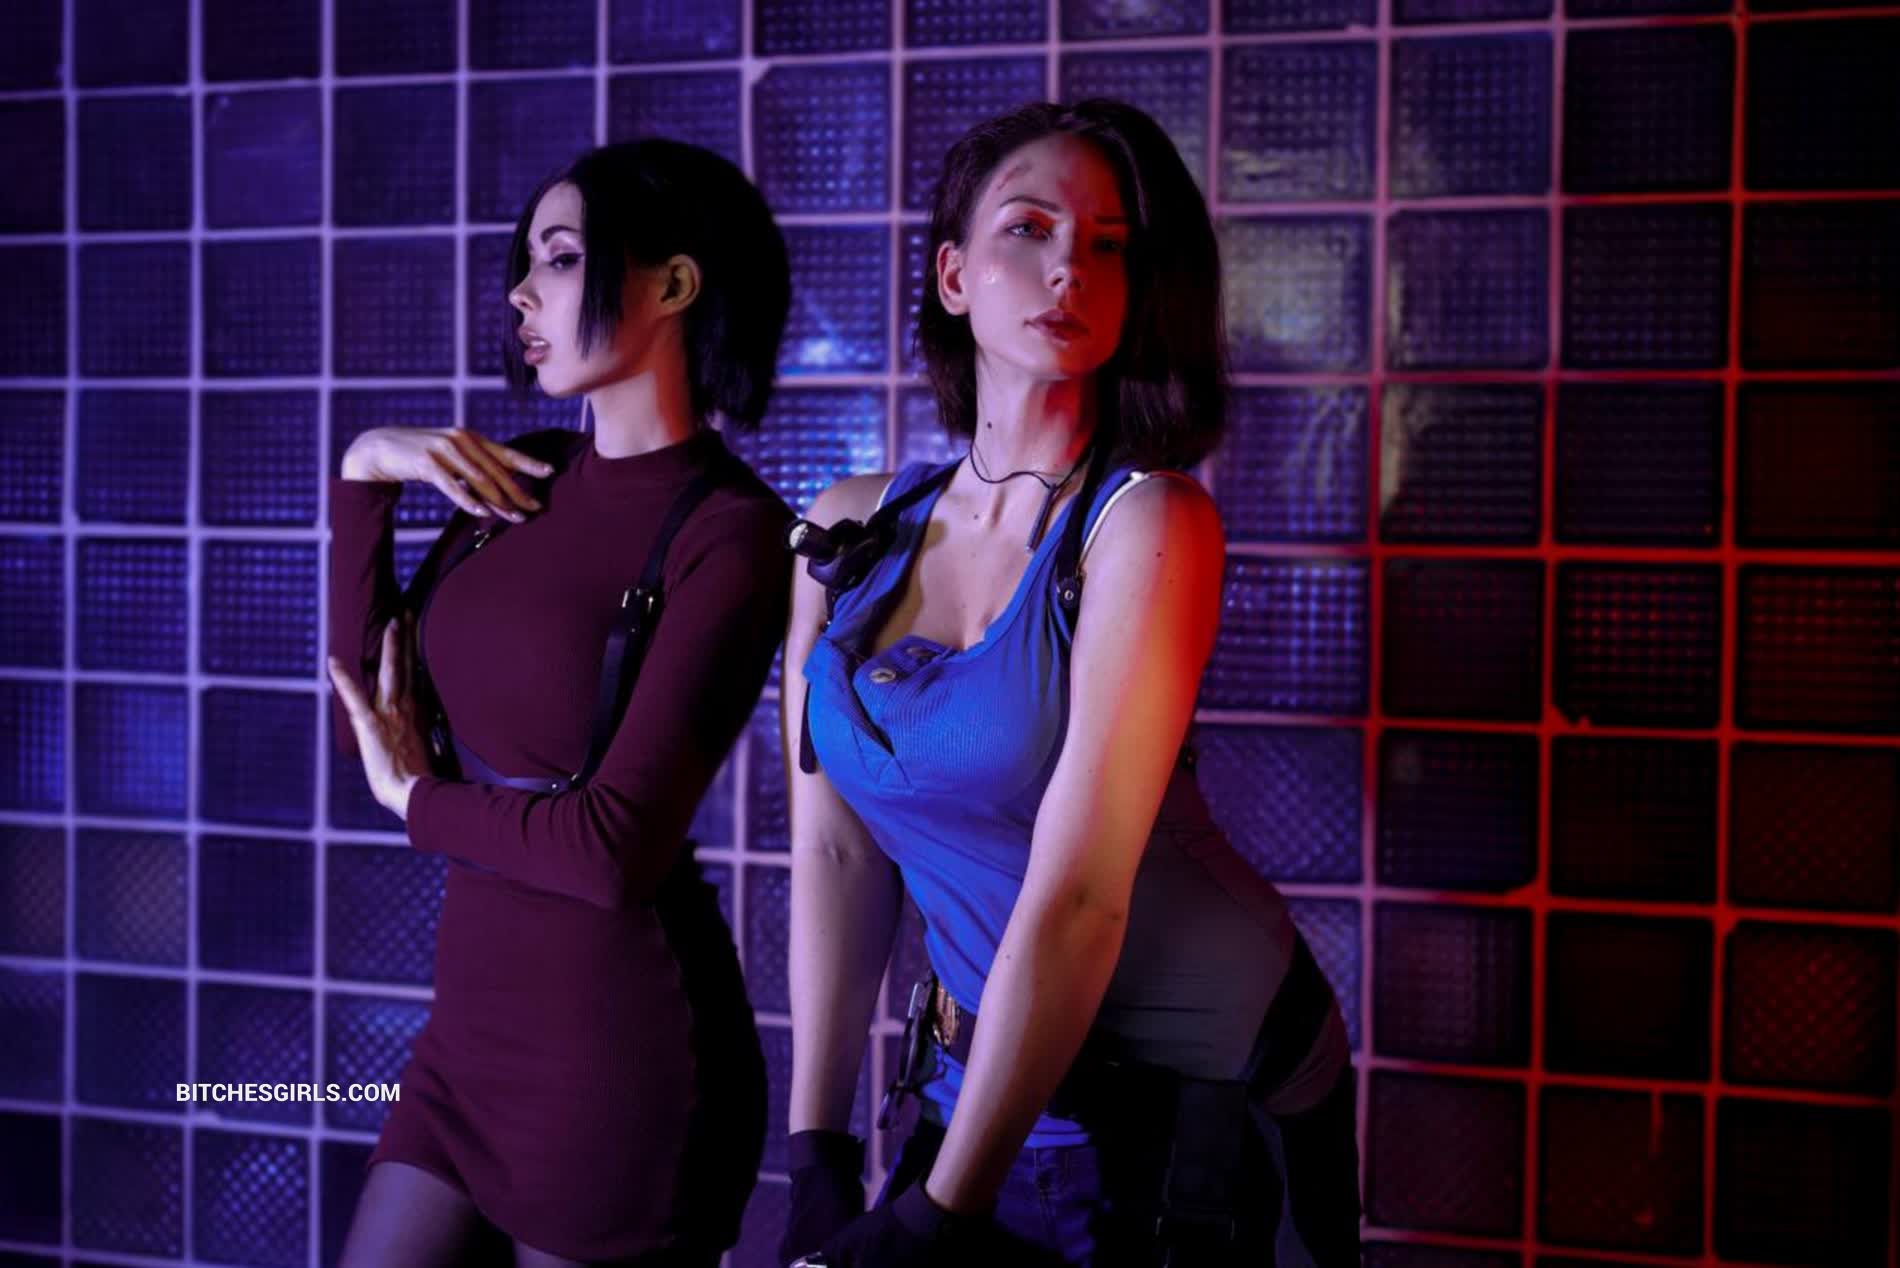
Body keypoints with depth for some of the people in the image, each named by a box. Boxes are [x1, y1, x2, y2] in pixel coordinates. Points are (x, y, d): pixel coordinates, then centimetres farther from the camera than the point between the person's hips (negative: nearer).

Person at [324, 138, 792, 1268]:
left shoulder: (732, 531, -15)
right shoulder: (520, 479, 5)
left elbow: (617, 849, -21)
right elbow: (372, 724, 4)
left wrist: (418, 798, -5)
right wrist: (363, 479, -3)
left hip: (621, 1043, -6)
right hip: (474, 1018, 7)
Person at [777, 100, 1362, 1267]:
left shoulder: (1148, 521, -18)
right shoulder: (850, 530, -2)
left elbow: (1079, 893, -23)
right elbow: (834, 847, -2)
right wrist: (817, 1154, -6)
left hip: (1199, 1083, -4)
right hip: (984, 1071, 4)